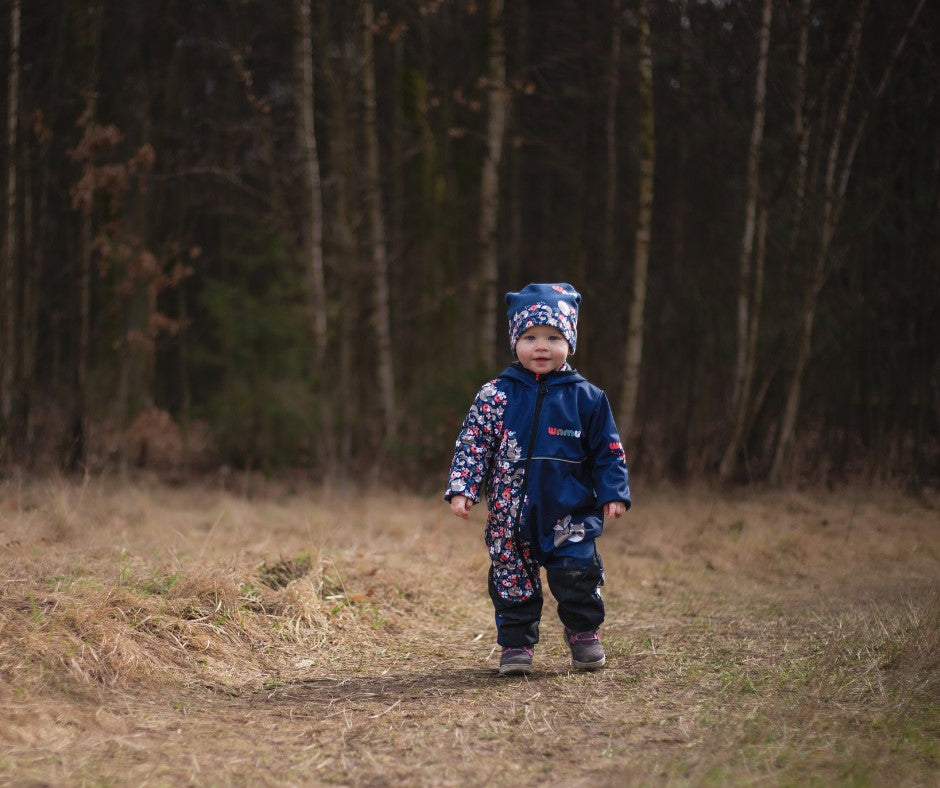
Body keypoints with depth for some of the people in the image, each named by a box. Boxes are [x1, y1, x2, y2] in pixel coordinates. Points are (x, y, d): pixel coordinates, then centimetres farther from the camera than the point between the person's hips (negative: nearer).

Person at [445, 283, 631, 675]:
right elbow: (472, 445, 1)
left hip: (570, 514, 0)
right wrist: (462, 489, -8)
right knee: (512, 580, 5)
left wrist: (613, 494, -1)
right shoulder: (495, 395, 0)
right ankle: (516, 643, 20)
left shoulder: (586, 398, 2)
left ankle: (583, 633, 20)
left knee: (578, 574, -4)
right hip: (511, 514, 0)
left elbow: (608, 451, 7)